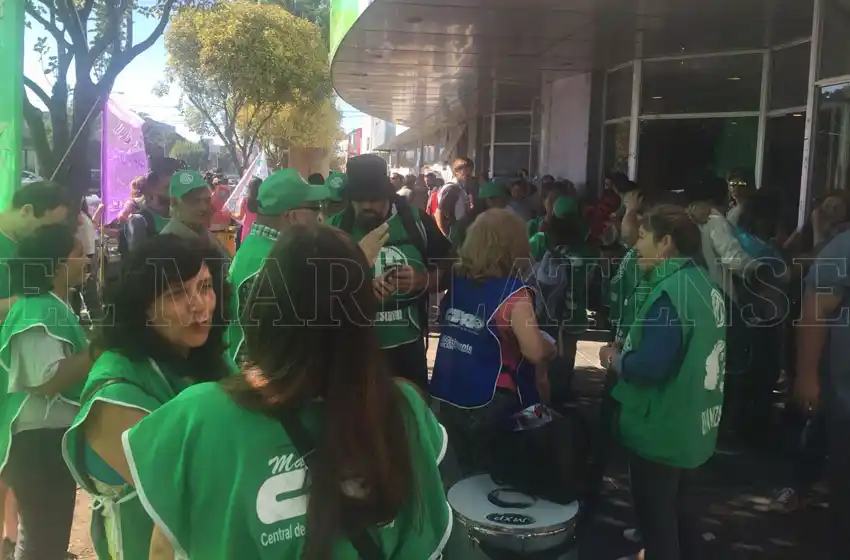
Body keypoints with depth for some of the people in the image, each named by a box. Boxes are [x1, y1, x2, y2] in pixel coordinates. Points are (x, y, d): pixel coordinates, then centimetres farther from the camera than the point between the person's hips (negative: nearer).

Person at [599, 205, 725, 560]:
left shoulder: (669, 292, -25)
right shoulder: (702, 283, 7)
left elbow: (649, 367, -32)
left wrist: (614, 359, -13)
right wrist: (627, 347, 6)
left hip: (662, 430, -9)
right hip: (692, 425, 9)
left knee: (655, 517, 8)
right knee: (680, 507, 25)